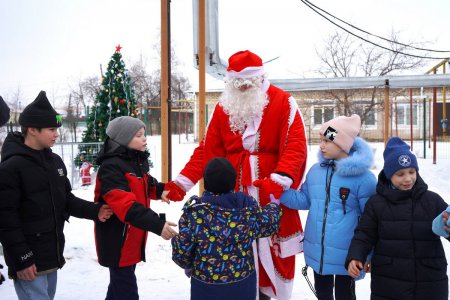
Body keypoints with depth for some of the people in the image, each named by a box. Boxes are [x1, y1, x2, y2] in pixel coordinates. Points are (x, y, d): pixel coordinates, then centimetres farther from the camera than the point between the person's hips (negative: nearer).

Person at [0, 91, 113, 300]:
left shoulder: (55, 161, 8)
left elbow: (66, 200, 14)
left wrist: (94, 211, -2)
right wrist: (21, 259, -17)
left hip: (52, 256, 8)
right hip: (29, 260, -7)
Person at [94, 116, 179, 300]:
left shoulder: (138, 161, 7)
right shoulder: (111, 167, -23)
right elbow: (126, 205, -33)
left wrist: (160, 190, 0)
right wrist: (157, 225, -39)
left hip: (133, 238, 9)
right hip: (117, 241, -9)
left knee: (119, 284, 25)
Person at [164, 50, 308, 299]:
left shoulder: (283, 103, -4)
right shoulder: (224, 106, 8)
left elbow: (295, 148, -13)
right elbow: (207, 150, 7)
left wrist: (278, 181, -30)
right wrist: (181, 183, -2)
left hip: (273, 193, -2)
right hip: (234, 192, 3)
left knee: (272, 250, 6)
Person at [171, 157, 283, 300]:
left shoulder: (194, 211, -17)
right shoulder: (249, 206, -11)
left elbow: (182, 249, -10)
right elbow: (269, 224, 7)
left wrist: (187, 266, 12)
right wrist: (274, 204, 27)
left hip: (205, 285, -2)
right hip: (243, 282, 2)